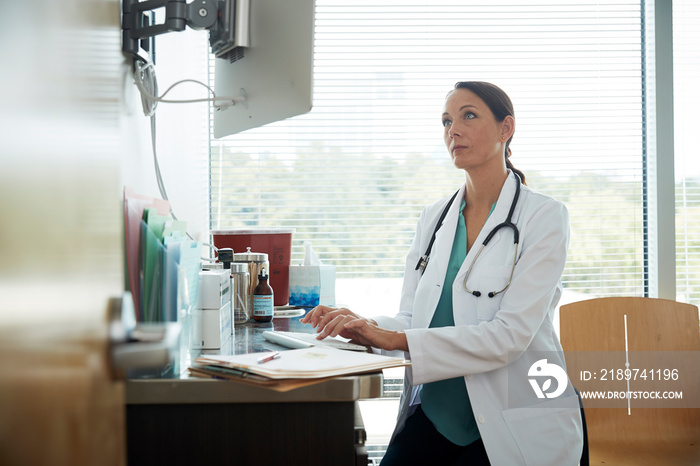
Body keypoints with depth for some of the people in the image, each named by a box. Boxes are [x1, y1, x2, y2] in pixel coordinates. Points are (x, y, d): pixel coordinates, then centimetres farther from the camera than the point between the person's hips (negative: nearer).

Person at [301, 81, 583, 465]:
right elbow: (410, 320, 5)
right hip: (436, 412, 4)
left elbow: (509, 335, -18)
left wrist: (395, 339, -24)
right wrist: (367, 326, -18)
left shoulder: (542, 217, -7)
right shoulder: (433, 218, 9)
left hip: (518, 424, -4)